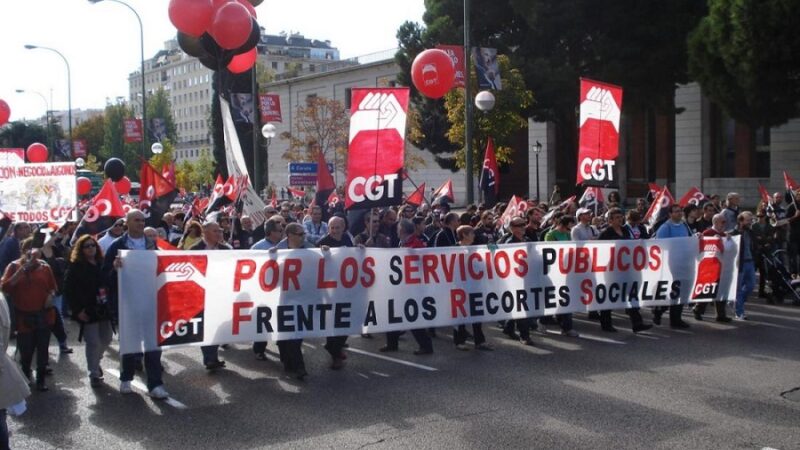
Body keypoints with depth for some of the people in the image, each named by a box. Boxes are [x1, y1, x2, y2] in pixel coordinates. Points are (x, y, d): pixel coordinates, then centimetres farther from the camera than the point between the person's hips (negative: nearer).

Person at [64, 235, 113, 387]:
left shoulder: (101, 264, 9)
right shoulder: (76, 267, -5)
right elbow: (69, 291, -7)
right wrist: (78, 310, -13)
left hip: (104, 309, 5)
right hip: (88, 311, -5)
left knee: (106, 340, 10)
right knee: (93, 342, -6)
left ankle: (95, 362, 36)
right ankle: (94, 374, 6)